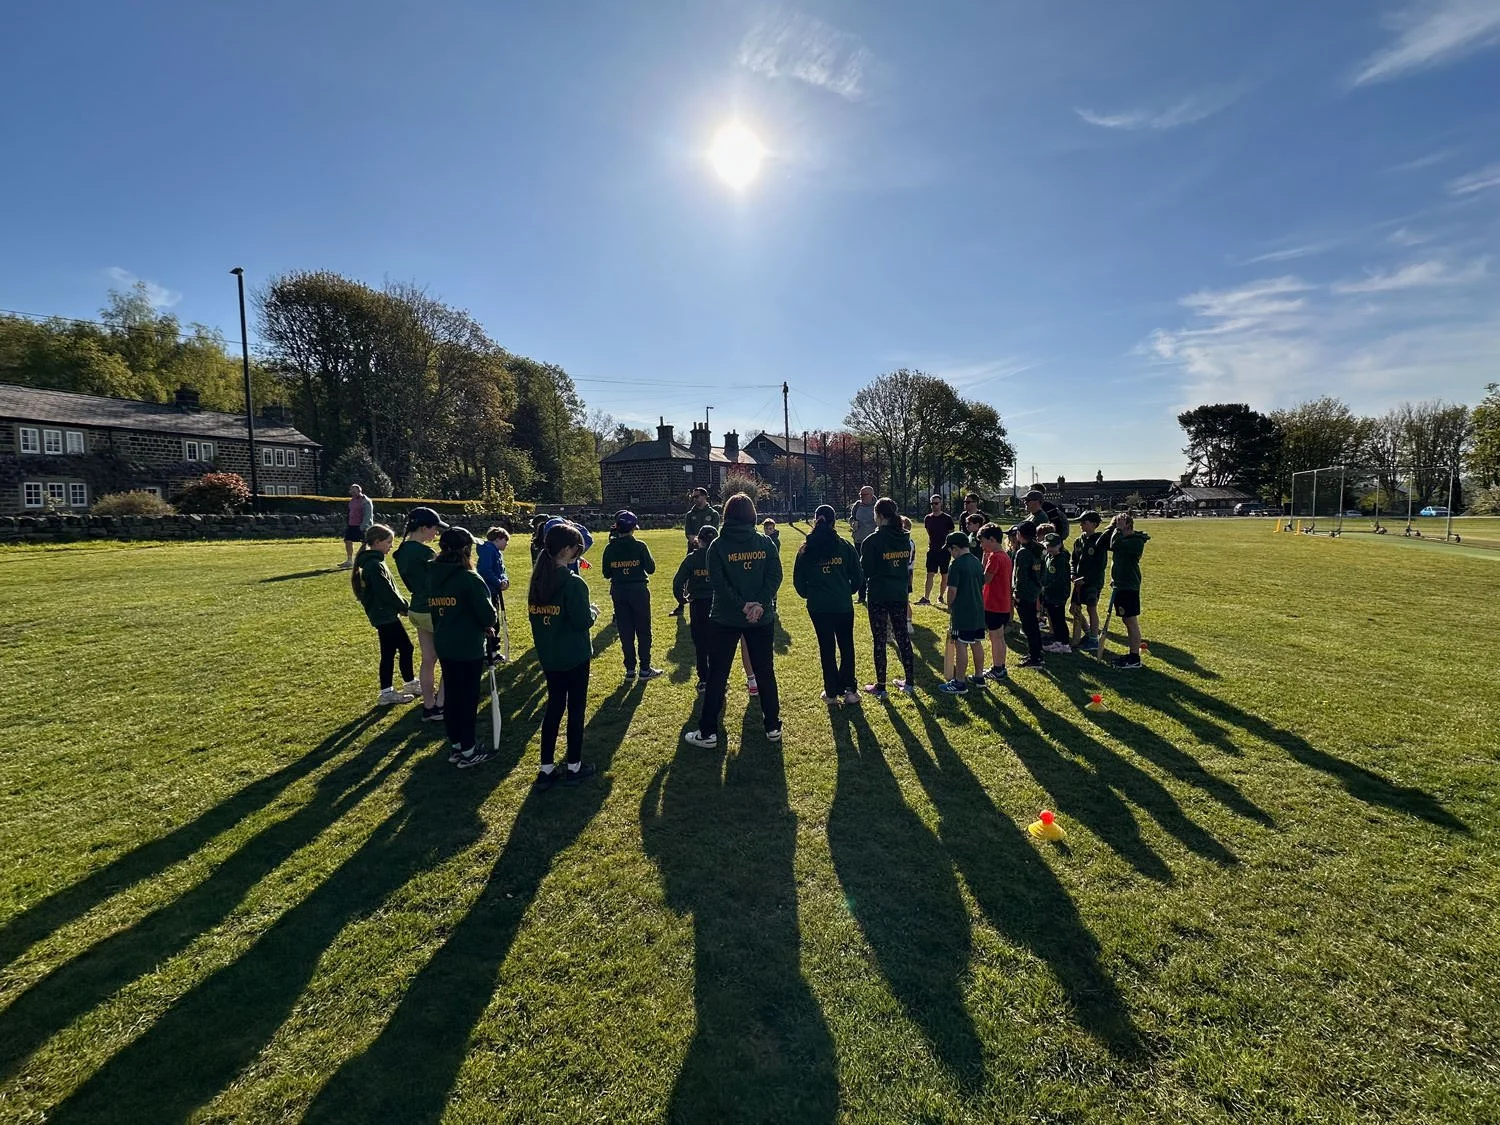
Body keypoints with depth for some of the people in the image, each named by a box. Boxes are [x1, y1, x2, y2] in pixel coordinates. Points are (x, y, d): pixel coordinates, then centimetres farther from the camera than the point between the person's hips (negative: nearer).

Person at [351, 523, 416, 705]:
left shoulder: (371, 562, 12)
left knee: (406, 647, 16)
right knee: (389, 653, -1)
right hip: (385, 616, -10)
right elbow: (387, 592, -21)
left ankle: (410, 682, 28)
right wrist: (404, 607, -8)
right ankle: (386, 693, 7)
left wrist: (402, 604, 11)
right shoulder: (374, 565, -20)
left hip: (385, 614, 10)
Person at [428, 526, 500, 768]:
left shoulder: (433, 576, 4)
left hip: (443, 645, 7)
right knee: (468, 698, 4)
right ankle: (468, 752, 14)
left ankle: (455, 746, 29)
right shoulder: (470, 579, -18)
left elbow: (434, 611, 10)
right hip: (468, 648, -7)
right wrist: (491, 623, 5)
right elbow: (488, 615, -17)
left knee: (452, 695, 17)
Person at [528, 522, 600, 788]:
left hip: (548, 656, 6)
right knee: (575, 709, 8)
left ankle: (546, 769, 18)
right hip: (574, 656, -6)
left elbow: (534, 616, 10)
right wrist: (594, 612, -1)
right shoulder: (573, 582, -20)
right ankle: (574, 767, 19)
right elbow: (583, 622, -20)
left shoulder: (538, 580, 2)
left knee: (554, 707, 15)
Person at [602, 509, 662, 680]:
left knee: (625, 631, 10)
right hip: (638, 591, -3)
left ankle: (630, 669, 14)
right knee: (643, 630, 8)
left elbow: (606, 573, 2)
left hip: (618, 592, 3)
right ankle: (645, 669, 12)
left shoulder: (610, 548, -3)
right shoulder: (639, 546, -12)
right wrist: (648, 558, 9)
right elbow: (651, 569, -8)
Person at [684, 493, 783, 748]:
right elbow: (775, 576, -9)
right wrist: (759, 604, -16)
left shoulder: (718, 545, -7)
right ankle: (773, 727, 21)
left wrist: (742, 605, -15)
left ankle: (708, 732, 11)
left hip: (725, 619, -2)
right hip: (762, 619, 2)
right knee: (765, 672, 13)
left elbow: (718, 582, -16)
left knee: (717, 674, 6)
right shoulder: (765, 543, -1)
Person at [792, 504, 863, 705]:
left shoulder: (806, 549, -3)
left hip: (818, 606, 1)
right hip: (843, 605, -1)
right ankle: (849, 689, 11)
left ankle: (832, 692, 16)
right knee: (846, 646, 13)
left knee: (826, 647, 11)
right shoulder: (845, 546, -5)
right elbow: (858, 576, -1)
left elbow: (798, 580, 0)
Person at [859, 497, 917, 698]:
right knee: (902, 635, 15)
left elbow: (865, 570, -11)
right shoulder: (904, 539, 3)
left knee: (880, 639, 2)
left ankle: (880, 687, 10)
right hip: (899, 593, 5)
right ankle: (910, 681, 23)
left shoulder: (871, 541, -16)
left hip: (878, 596, -5)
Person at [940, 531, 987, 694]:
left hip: (962, 612, -8)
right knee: (977, 644, 16)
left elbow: (952, 590, -17)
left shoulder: (956, 564, -14)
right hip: (978, 611, 8)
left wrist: (949, 606, -1)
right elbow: (982, 586, 16)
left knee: (961, 646, -4)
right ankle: (979, 678, 26)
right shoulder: (978, 563, 11)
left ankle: (959, 683, 0)